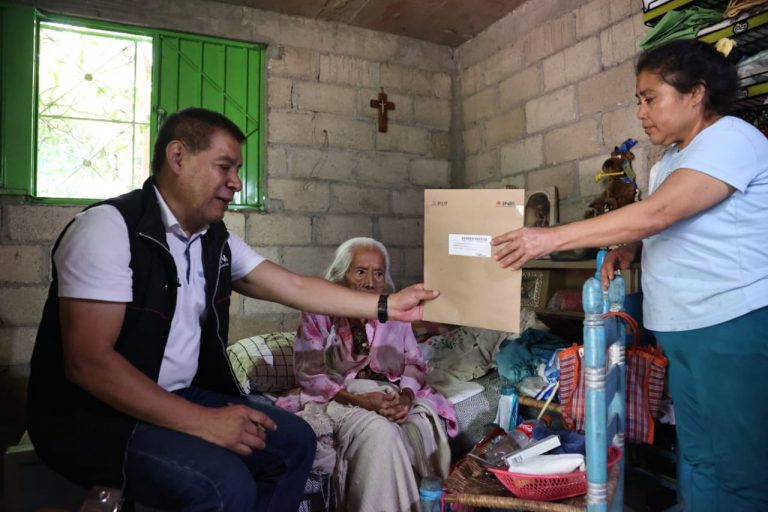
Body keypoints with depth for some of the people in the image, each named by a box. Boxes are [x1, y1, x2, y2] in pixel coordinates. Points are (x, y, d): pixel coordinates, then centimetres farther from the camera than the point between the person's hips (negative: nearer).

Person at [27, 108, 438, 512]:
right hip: (94, 415, -7)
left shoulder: (216, 240, 3)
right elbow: (88, 361, -24)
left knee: (294, 441, 4)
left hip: (179, 399, 8)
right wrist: (202, 422, -26)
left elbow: (297, 288, 6)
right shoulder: (110, 227, -19)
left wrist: (386, 306, 3)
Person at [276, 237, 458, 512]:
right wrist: (360, 399, -20)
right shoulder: (319, 313, -1)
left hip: (392, 394, 4)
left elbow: (414, 364, 8)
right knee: (380, 432, -34)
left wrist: (406, 397, -16)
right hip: (339, 398, -3)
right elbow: (309, 376, -7)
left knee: (429, 423, -27)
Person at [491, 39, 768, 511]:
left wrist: (550, 239, -26)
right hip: (685, 330, 9)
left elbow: (656, 213, -25)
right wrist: (629, 250, 1)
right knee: (697, 462, 12)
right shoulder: (670, 161, 17)